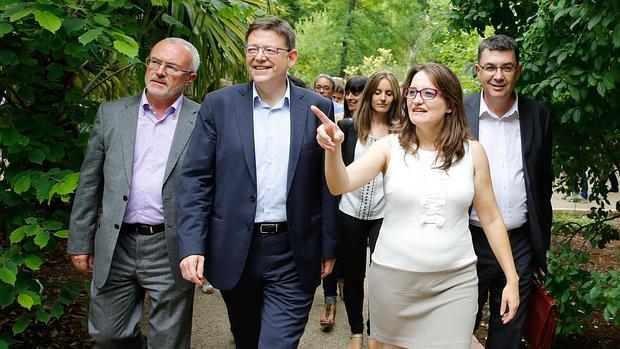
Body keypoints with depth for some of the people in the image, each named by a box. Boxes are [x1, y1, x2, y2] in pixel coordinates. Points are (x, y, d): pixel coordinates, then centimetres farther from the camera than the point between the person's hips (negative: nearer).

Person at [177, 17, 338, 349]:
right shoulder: (218, 104, -2)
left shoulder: (318, 108, -1)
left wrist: (328, 247, 3)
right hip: (234, 250, 2)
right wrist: (192, 245, -10)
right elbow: (195, 179, -3)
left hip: (293, 255, -1)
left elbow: (327, 183, 3)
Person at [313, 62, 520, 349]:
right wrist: (333, 148, -36)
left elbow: (491, 219, 5)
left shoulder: (471, 151, 0)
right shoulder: (390, 147, -3)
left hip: (455, 281, 0)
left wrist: (512, 279, 4)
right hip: (393, 278, 0)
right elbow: (340, 185, -16)